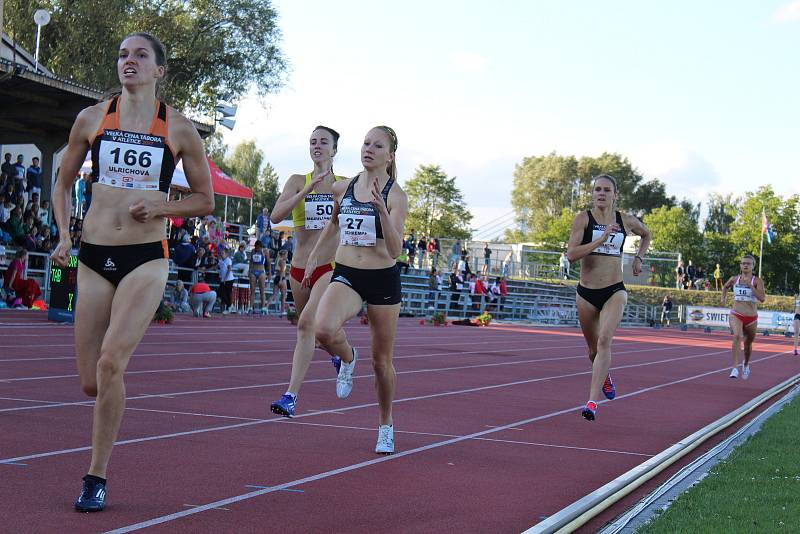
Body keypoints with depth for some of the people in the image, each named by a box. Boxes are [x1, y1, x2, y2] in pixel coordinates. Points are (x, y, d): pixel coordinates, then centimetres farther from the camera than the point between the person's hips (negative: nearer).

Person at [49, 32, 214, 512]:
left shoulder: (180, 129, 2)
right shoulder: (92, 119, 7)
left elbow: (205, 200, 9)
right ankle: (113, 408, 41)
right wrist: (64, 234, 3)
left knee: (110, 362, -20)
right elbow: (64, 183, 18)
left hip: (147, 258, -3)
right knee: (90, 382, 2)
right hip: (94, 257, 3)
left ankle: (97, 478, -7)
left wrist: (160, 207, -9)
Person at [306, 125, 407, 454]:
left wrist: (381, 209, -28)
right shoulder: (342, 189, 5)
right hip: (345, 275, 2)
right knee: (324, 329, -30)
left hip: (383, 279, -2)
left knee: (381, 361, 8)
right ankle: (347, 359, 6)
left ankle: (386, 426, 31)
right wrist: (314, 257, 26)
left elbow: (395, 250, -16)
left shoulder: (395, 195, -8)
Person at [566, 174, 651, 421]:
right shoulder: (583, 218, -5)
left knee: (604, 340, -22)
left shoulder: (626, 221, 3)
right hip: (586, 292, 1)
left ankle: (593, 402, -25)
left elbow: (646, 234, 26)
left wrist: (638, 258, 14)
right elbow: (571, 254, -18)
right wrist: (601, 239, -24)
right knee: (593, 347, 15)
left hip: (615, 291, -1)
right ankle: (605, 377, 50)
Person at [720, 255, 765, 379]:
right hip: (736, 315, 0)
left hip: (751, 318, 0)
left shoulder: (757, 281, -5)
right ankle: (735, 368, -34)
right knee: (737, 336, -28)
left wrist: (750, 285, -23)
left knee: (748, 343, 17)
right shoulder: (734, 279, 3)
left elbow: (762, 298, -19)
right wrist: (723, 297, 11)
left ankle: (746, 364, 49)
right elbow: (725, 287, 26)